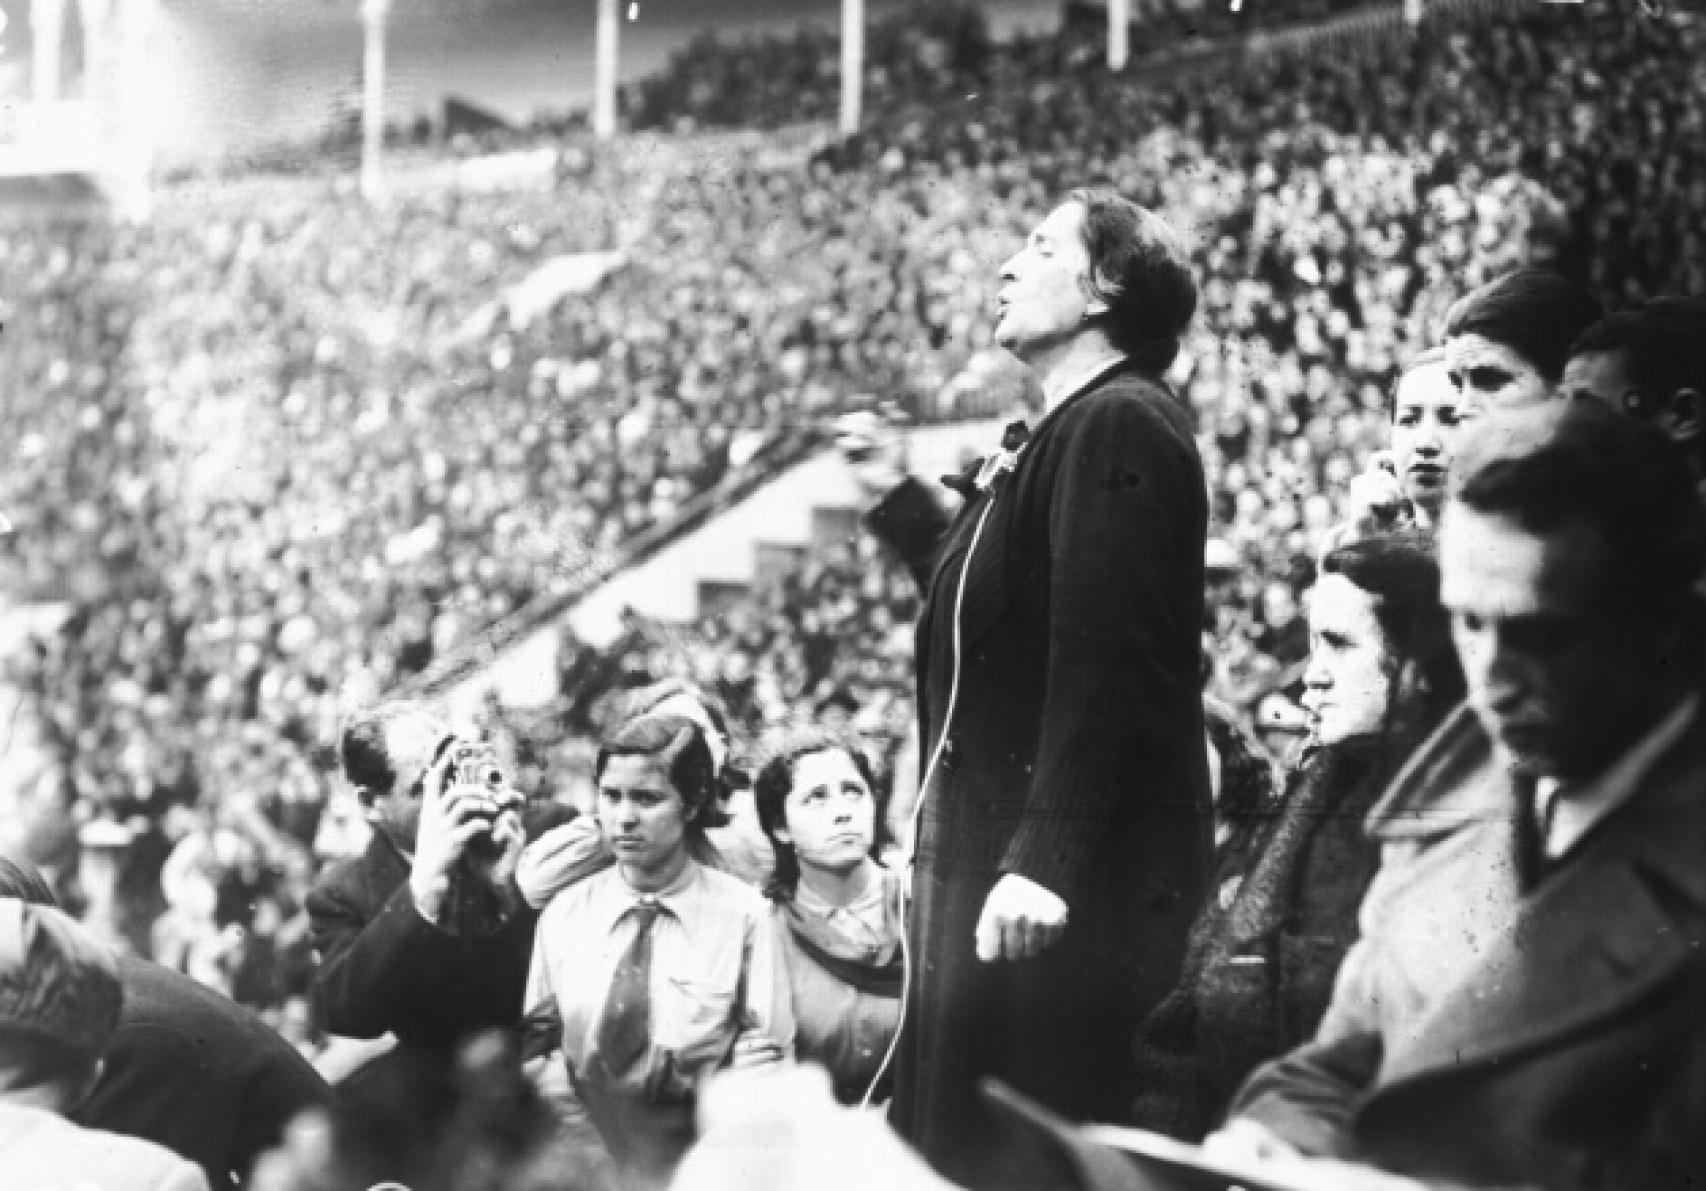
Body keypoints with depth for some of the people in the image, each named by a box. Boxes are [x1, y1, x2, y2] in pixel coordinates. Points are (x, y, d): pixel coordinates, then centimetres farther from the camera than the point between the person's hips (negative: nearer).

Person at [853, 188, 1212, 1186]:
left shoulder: (1121, 426, -13)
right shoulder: (1062, 435, 17)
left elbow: (1109, 661, -22)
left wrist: (1044, 862, -28)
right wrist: (897, 495, 30)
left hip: (1074, 882, -10)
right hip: (993, 851, 10)